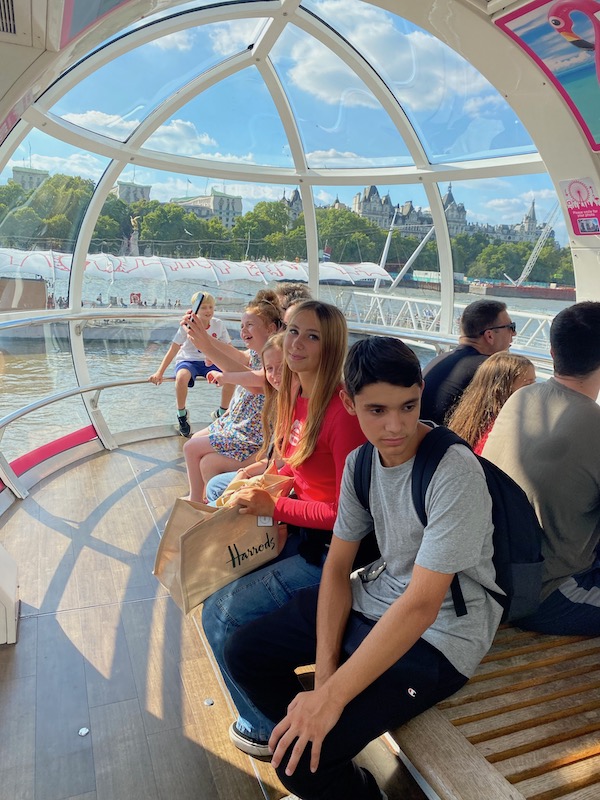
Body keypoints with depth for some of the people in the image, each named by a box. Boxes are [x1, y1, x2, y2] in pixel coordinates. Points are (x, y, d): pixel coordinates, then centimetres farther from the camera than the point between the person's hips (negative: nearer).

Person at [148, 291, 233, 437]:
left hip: (209, 362, 3)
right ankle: (182, 415, -10)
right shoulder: (188, 326, -15)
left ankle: (222, 414, 3)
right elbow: (173, 350, -14)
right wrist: (160, 373, -17)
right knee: (181, 377, -38)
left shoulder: (219, 325, -6)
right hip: (187, 360, -3)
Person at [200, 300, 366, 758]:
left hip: (328, 550, -9)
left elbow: (348, 512, -23)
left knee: (222, 613, -11)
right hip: (298, 533, 9)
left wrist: (273, 507, -17)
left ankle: (269, 729, 16)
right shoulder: (296, 397, 2)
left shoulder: (341, 411, -25)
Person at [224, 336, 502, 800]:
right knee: (244, 654, 5)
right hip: (374, 596, 7)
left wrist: (331, 696, -28)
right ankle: (302, 731, 29)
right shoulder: (360, 462, -4)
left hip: (439, 633, -6)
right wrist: (324, 667, -11)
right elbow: (338, 566, -1)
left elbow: (421, 604, -29)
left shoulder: (454, 472, -27)